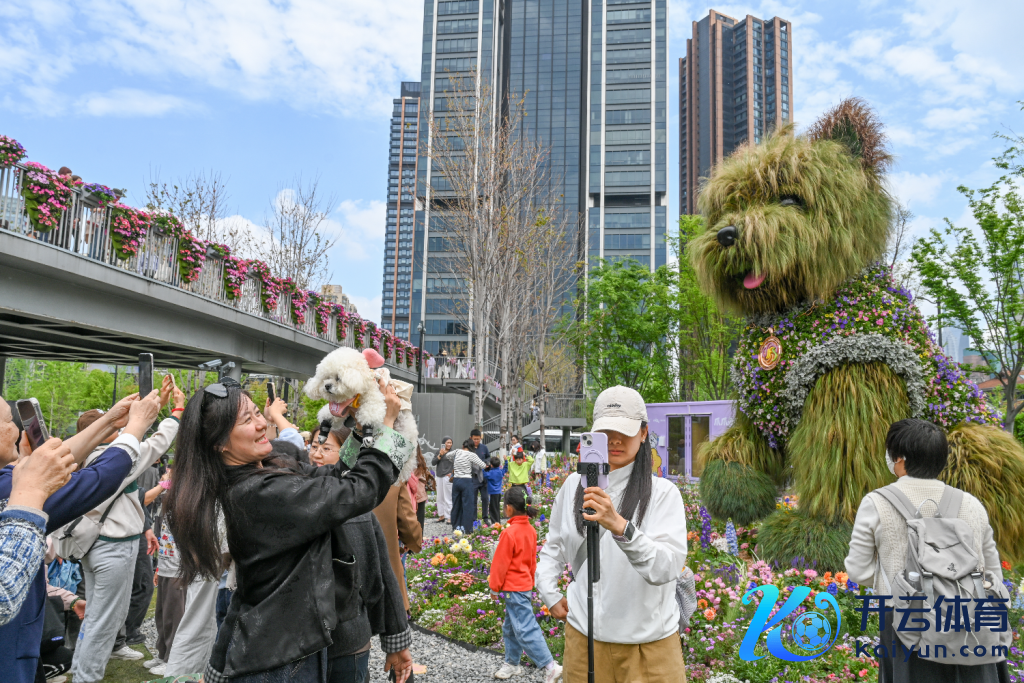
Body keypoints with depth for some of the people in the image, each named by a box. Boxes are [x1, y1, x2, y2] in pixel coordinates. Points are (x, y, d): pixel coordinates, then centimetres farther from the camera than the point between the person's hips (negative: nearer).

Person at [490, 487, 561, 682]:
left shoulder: (509, 533, -21)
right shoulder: (530, 530, 4)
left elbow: (500, 562, -15)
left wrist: (494, 586, -5)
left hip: (514, 588, -9)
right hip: (525, 584, 9)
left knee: (525, 630, -6)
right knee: (510, 627, 20)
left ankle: (550, 667, -6)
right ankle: (512, 663, 31)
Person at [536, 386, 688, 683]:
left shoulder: (664, 492, -11)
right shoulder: (574, 485, 2)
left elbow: (666, 569, -24)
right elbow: (553, 547, 17)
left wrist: (620, 526, -36)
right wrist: (550, 595, 6)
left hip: (650, 641, -3)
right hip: (584, 636, 3)